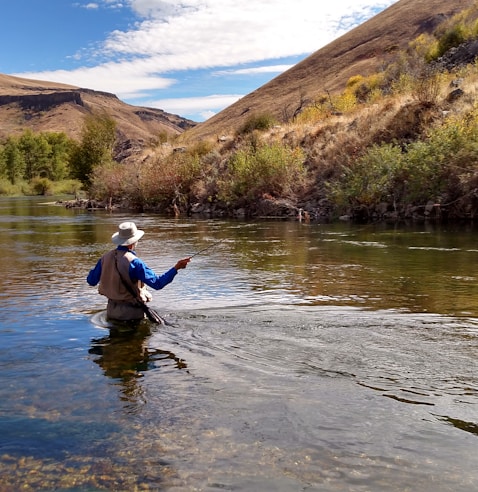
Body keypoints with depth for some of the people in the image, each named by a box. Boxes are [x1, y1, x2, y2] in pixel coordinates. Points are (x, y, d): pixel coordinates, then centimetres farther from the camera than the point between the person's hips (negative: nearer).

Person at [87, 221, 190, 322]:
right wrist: (176, 268, -21)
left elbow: (91, 281, 12)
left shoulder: (106, 257, 0)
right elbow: (157, 283, -23)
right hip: (132, 313, -7)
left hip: (112, 311, 7)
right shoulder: (133, 262, -20)